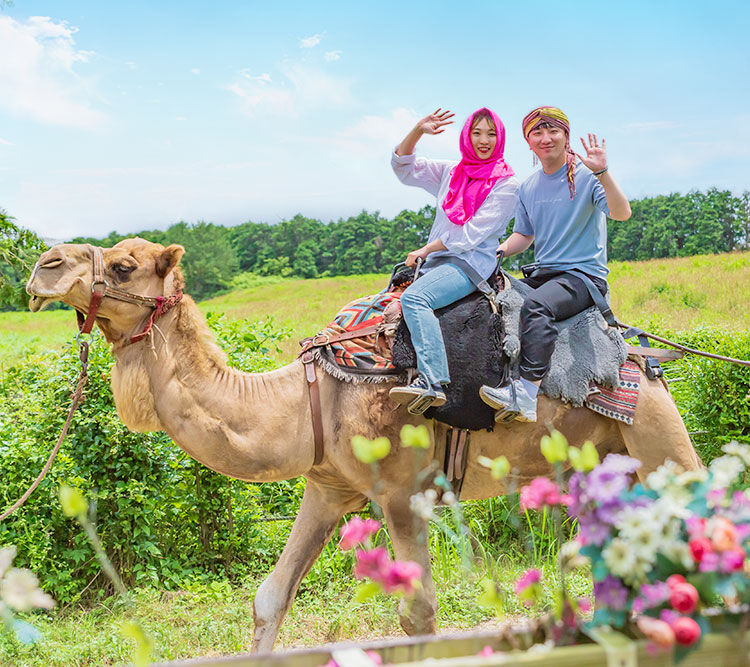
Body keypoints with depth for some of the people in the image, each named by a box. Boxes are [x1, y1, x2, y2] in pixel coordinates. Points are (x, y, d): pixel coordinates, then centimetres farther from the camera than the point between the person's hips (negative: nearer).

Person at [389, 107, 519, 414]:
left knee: (414, 297, -31)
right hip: (435, 262, 8)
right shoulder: (451, 173, 15)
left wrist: (425, 250, -8)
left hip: (471, 264, -8)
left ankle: (432, 381, -39)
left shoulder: (506, 184, -2)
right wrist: (418, 130, 0)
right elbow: (403, 166, 15)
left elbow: (473, 233, -9)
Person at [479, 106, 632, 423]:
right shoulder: (528, 188, 14)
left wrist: (602, 172, -34)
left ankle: (526, 395, -41)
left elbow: (621, 213, -21)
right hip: (542, 273, 7)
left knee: (535, 305, -34)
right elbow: (523, 235, 24)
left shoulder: (585, 175, -5)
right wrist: (497, 252, 5)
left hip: (584, 275, -7)